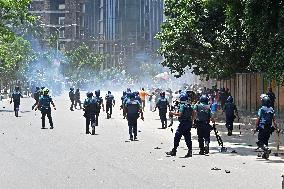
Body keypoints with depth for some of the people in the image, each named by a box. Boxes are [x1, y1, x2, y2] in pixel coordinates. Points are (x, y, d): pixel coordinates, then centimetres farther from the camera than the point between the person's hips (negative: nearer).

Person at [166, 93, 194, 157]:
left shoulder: (182, 106, -12)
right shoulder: (190, 106, 12)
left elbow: (180, 114, -22)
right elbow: (192, 114, 18)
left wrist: (173, 113, -10)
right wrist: (191, 122, 25)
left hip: (183, 123, -8)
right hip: (189, 123, 8)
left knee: (177, 137, -3)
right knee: (188, 138, 8)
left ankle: (174, 151, -2)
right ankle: (190, 151, 5)